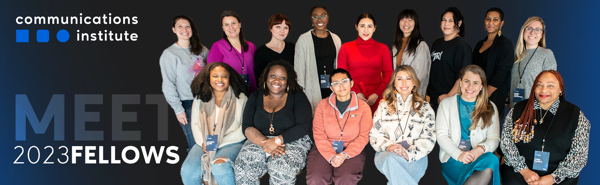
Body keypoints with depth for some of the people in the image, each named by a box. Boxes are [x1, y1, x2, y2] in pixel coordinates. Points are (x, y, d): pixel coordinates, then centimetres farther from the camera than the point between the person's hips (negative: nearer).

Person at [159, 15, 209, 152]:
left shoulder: (202, 50, 9)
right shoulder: (169, 54, -4)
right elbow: (168, 86, -5)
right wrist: (178, 109, -10)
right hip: (187, 104, -4)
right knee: (196, 144, -3)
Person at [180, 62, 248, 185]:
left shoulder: (240, 98, -1)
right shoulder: (200, 98, 9)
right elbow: (195, 124, 14)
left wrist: (220, 142, -13)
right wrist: (203, 142, -6)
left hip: (231, 143, -3)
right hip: (205, 143, 3)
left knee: (220, 168, -33)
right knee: (188, 171, -22)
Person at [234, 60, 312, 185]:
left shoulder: (297, 97, 4)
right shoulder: (256, 97, 12)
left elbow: (303, 127, -7)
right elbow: (247, 127, 2)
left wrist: (277, 140, -19)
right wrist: (265, 142, -18)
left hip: (292, 142, -2)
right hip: (259, 141, 2)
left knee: (282, 170, -35)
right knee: (242, 170, -28)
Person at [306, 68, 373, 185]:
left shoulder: (363, 107, 3)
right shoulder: (323, 105, 5)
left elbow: (363, 137, -1)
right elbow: (319, 135, -1)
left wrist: (346, 154, -17)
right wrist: (331, 156, -16)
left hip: (352, 150, -1)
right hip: (324, 149, 1)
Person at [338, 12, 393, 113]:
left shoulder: (383, 48, 9)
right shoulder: (346, 47, 7)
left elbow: (388, 74, 7)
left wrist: (377, 94, -6)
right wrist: (355, 93, -6)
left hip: (376, 99, 1)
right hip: (353, 99, 0)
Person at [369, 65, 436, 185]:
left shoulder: (425, 107, 14)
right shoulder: (384, 105, 17)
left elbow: (428, 138, 4)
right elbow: (374, 134, 9)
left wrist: (410, 154, -14)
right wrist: (388, 146, -13)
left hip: (415, 157, -1)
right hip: (385, 155, 1)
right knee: (391, 159, -37)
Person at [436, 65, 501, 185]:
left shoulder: (490, 108, 18)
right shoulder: (447, 103, 12)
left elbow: (494, 138, 8)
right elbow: (441, 135, 1)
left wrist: (481, 149, -16)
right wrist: (459, 154, -16)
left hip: (480, 156, 3)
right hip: (452, 159, -3)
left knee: (492, 159, -34)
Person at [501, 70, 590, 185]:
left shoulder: (575, 115, 4)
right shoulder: (519, 109, 6)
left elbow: (579, 154, 0)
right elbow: (506, 141, 3)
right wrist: (523, 170, -8)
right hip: (520, 170, 0)